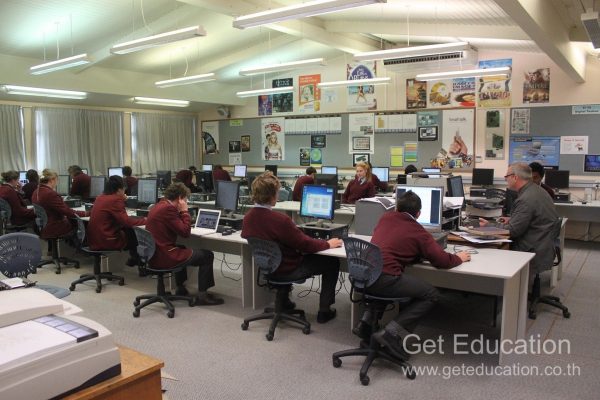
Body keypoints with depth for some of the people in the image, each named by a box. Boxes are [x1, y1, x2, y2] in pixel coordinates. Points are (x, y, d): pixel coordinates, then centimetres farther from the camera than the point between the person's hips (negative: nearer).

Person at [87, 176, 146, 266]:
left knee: (128, 230, 19)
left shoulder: (100, 198, 9)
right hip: (106, 241, -9)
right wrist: (144, 220, -11)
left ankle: (133, 259, 28)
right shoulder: (115, 200, -18)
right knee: (134, 233, 9)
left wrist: (122, 201, 11)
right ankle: (135, 259, 29)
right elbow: (126, 221, -23)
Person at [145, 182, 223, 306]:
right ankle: (202, 295, 6)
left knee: (182, 249, 39)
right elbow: (185, 232, -17)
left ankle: (180, 289, 40)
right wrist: (184, 211, -8)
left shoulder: (158, 206, 11)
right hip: (164, 257, -10)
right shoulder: (168, 208, -18)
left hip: (153, 254, 10)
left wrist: (181, 212, 8)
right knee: (207, 256, 2)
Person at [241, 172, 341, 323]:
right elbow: (305, 244, -22)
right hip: (287, 271, -7)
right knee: (332, 262, 8)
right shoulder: (280, 220, -32)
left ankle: (283, 298, 35)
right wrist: (328, 244, -4)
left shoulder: (247, 218, -10)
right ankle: (324, 311, 14)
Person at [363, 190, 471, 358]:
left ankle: (366, 321, 24)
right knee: (431, 294, 9)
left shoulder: (385, 218, 19)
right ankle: (392, 332, -2)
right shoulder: (418, 232, 6)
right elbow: (443, 261, 4)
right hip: (384, 279, -6)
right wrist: (459, 258, 25)